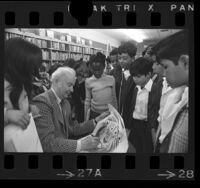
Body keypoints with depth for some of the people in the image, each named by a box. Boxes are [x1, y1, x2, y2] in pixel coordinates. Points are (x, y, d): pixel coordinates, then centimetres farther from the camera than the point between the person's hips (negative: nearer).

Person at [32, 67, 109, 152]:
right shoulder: (42, 102, -17)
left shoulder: (65, 102, 10)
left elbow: (71, 129, 10)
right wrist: (80, 144, -27)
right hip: (49, 150, -6)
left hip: (63, 150, 7)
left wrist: (95, 121, 1)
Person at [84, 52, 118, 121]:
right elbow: (87, 100, 6)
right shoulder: (88, 81, -2)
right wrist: (86, 118, 9)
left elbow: (114, 98, 7)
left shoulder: (111, 79, -2)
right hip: (94, 114, 0)